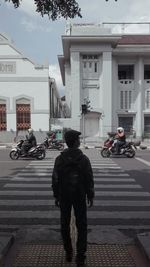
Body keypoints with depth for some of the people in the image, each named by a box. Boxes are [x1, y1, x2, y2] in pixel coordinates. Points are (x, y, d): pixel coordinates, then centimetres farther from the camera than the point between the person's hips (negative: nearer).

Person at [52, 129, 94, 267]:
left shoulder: (59, 159, -8)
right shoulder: (84, 159, -13)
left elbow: (55, 179, -4)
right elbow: (89, 180, -9)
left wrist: (56, 196, 7)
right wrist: (90, 196, 3)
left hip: (64, 196, 2)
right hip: (80, 196, -1)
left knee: (65, 224, 16)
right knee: (81, 226, 11)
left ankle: (68, 253, 28)